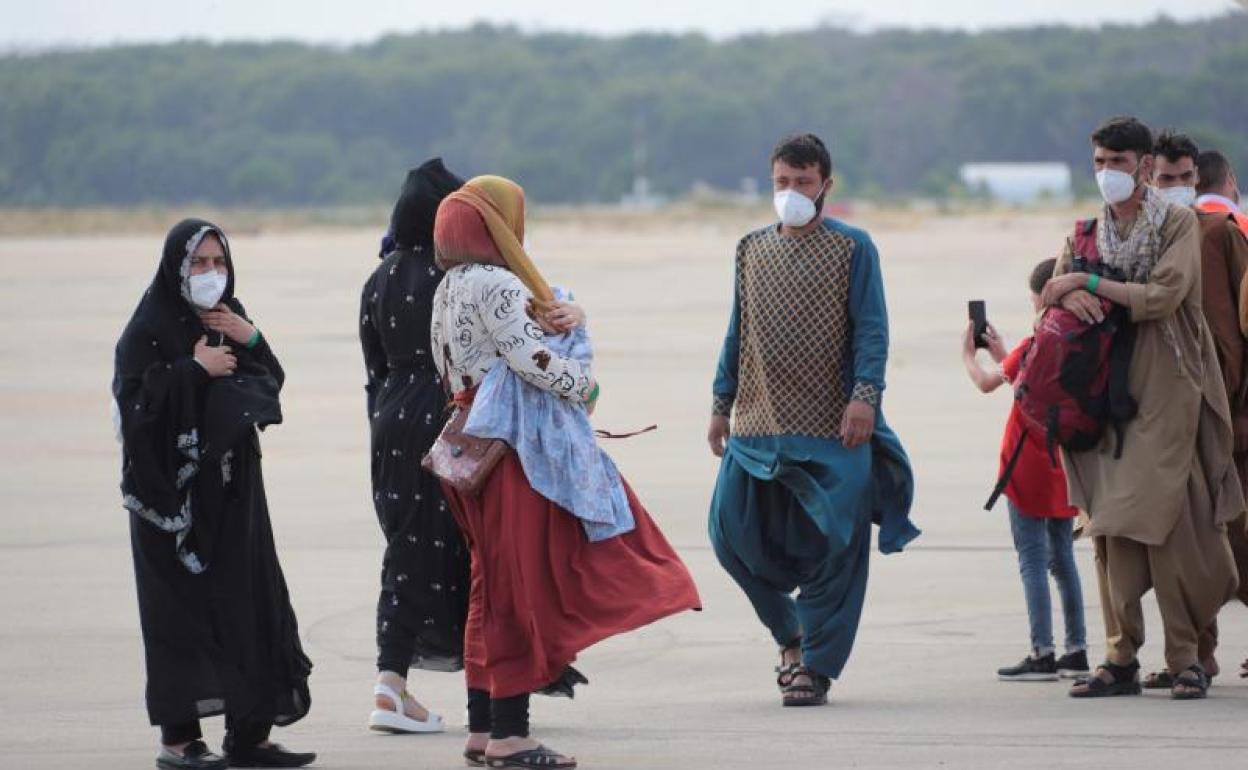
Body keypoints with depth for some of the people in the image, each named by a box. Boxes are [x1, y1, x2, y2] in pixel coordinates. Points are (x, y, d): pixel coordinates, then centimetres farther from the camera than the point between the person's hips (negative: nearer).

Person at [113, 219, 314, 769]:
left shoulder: (229, 319, 12)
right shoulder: (149, 328, -7)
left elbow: (272, 384, 12)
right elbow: (134, 399, -17)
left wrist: (252, 342, -5)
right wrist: (195, 369, -18)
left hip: (232, 485, 6)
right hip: (176, 489, -6)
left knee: (248, 600, 4)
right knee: (184, 606, -6)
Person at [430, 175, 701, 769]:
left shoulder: (449, 288, 16)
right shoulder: (496, 284, -15)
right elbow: (530, 360, -23)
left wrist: (556, 320, 3)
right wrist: (584, 380, -7)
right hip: (513, 449, -10)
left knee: (493, 588, 15)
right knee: (520, 587, -7)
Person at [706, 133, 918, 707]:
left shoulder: (852, 248, 0)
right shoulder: (751, 250, 13)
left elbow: (871, 329, -4)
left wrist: (865, 395, -16)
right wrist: (721, 404, 14)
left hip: (831, 430, -4)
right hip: (757, 423, 4)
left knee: (832, 546, -4)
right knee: (732, 532, -1)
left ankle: (815, 665, 5)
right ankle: (789, 633, 22)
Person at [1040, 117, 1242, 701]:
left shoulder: (1178, 224, 1)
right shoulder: (1088, 233, 16)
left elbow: (1163, 296, -12)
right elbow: (1051, 295, 9)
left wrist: (1088, 281, -10)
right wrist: (1069, 296, -15)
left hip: (1166, 390, -4)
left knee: (1168, 522, -11)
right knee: (1111, 527, -2)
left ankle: (1186, 658, -5)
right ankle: (1121, 658, 0)